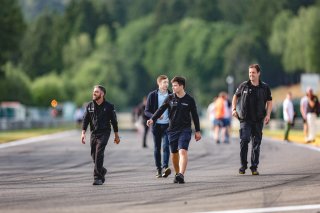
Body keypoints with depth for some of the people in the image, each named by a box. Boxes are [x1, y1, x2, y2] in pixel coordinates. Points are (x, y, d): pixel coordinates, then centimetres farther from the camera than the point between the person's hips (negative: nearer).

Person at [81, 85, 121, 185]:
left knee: (99, 154, -16)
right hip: (93, 133, 4)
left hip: (104, 133, -4)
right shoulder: (90, 106, 6)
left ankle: (98, 177, -16)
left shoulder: (109, 106, -2)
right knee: (94, 155, 7)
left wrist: (116, 135, 7)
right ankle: (102, 170, 35)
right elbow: (85, 120, 4)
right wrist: (83, 133, -7)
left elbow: (114, 121, 4)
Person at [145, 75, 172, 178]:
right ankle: (158, 169, 13)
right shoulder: (152, 95, 1)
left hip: (167, 125, 0)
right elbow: (146, 111, 1)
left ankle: (165, 167, -23)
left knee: (166, 146, -15)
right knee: (157, 148, 6)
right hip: (156, 125, 0)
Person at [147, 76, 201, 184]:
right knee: (174, 153, 9)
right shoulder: (170, 98, 4)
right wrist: (152, 119, -14)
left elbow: (195, 116, 6)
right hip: (172, 129, 3)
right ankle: (177, 174, 26)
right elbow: (161, 109, 2)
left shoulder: (189, 100, -1)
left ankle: (181, 174, -29)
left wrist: (197, 131, 8)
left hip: (185, 129, -3)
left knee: (183, 151, -19)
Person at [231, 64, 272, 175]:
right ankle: (243, 165, -3)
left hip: (258, 120, 1)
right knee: (244, 140, -15)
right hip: (245, 119, -1)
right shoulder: (244, 86, 1)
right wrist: (234, 109, 4)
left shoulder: (264, 87, 3)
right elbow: (235, 96, 16)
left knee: (256, 143, 4)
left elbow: (269, 102, 12)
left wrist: (268, 114, -2)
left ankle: (254, 167, 12)